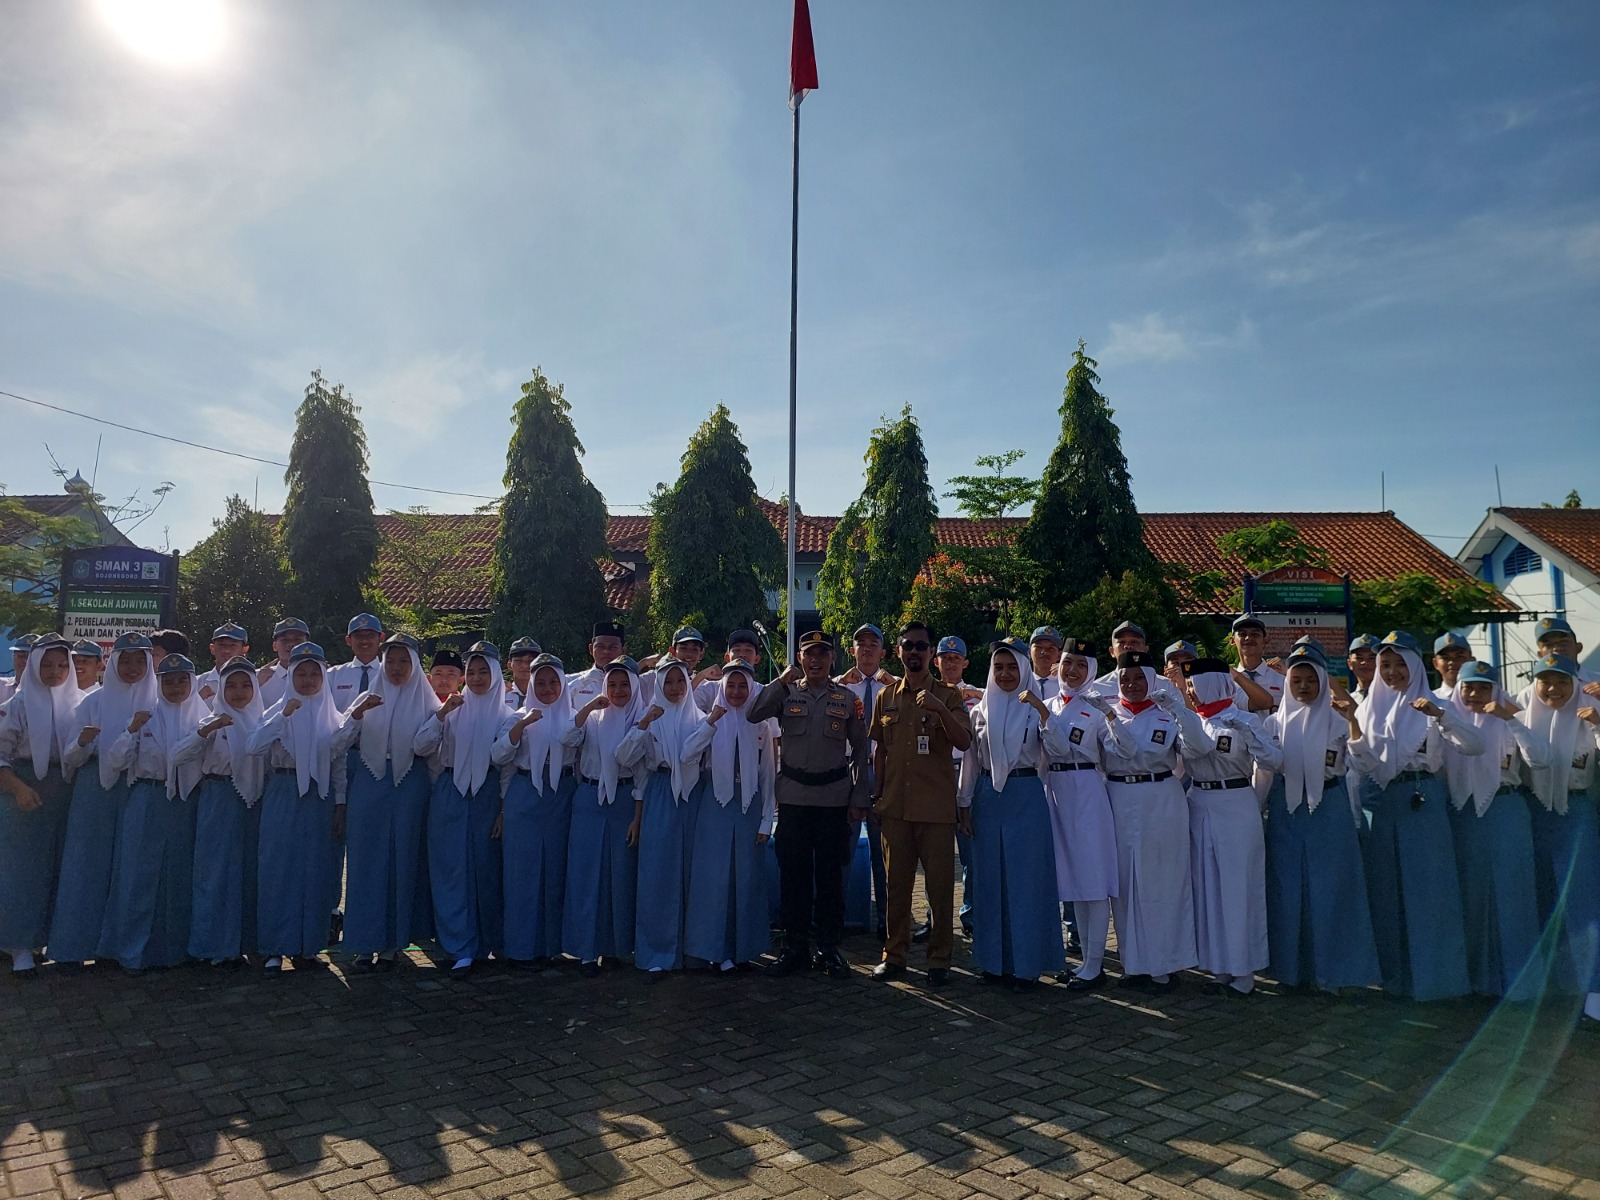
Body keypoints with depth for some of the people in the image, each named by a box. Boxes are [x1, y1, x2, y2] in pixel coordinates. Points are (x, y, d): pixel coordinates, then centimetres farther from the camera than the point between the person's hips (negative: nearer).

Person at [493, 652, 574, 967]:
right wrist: (522, 725, -19)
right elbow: (499, 755, -8)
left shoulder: (573, 717, 8)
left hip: (560, 798, 1)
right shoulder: (521, 716, 6)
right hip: (525, 799, -1)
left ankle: (549, 944, 17)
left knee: (555, 871, 5)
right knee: (523, 870, 0)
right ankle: (521, 948, 9)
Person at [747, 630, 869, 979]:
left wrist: (859, 798, 2)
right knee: (793, 872, 6)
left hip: (834, 796, 0)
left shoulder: (848, 699, 3)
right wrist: (782, 681, -14)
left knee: (830, 873, 6)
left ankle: (829, 948, 18)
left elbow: (860, 751, 5)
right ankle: (795, 947, 18)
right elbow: (752, 715, -12)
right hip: (793, 794, 1)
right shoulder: (786, 694, 4)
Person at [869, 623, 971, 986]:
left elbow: (964, 742, -14)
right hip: (895, 806, 3)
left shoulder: (947, 695, -2)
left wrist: (940, 709, -29)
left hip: (936, 806, -3)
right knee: (896, 883, 11)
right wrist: (876, 794, 10)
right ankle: (894, 954, 22)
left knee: (940, 885, 3)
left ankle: (939, 959, 15)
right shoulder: (886, 696, 8)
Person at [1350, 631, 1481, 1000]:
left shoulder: (1430, 706, 1)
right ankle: (1396, 974, 21)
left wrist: (1441, 716, -26)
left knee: (1428, 887, -1)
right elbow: (1364, 765, 7)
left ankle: (1434, 975, 10)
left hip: (1424, 803, -3)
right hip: (1384, 806, 4)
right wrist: (1353, 733, -12)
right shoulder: (1370, 708, 10)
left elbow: (1475, 746, -12)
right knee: (1387, 890, 8)